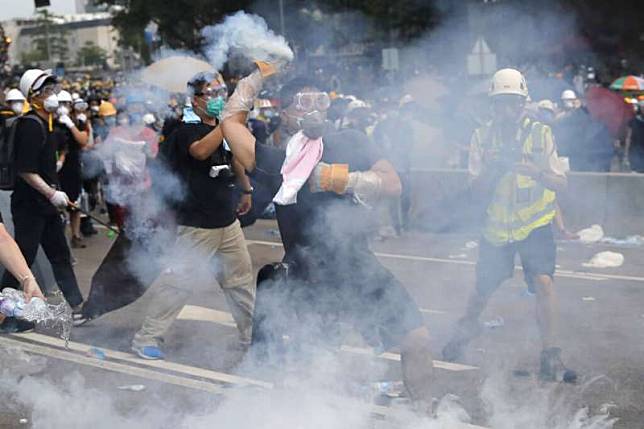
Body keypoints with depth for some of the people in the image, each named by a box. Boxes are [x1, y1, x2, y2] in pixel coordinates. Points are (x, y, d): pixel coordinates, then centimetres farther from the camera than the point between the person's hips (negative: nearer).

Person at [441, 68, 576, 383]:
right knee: (483, 290, 11)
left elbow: (560, 183, -13)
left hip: (535, 225, -1)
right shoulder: (482, 137, -4)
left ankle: (550, 356, -11)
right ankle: (466, 328, 43)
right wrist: (494, 167, -26)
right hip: (497, 226, 1)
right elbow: (478, 189, -7)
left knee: (543, 282, -20)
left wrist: (535, 170, -32)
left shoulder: (540, 133, -7)